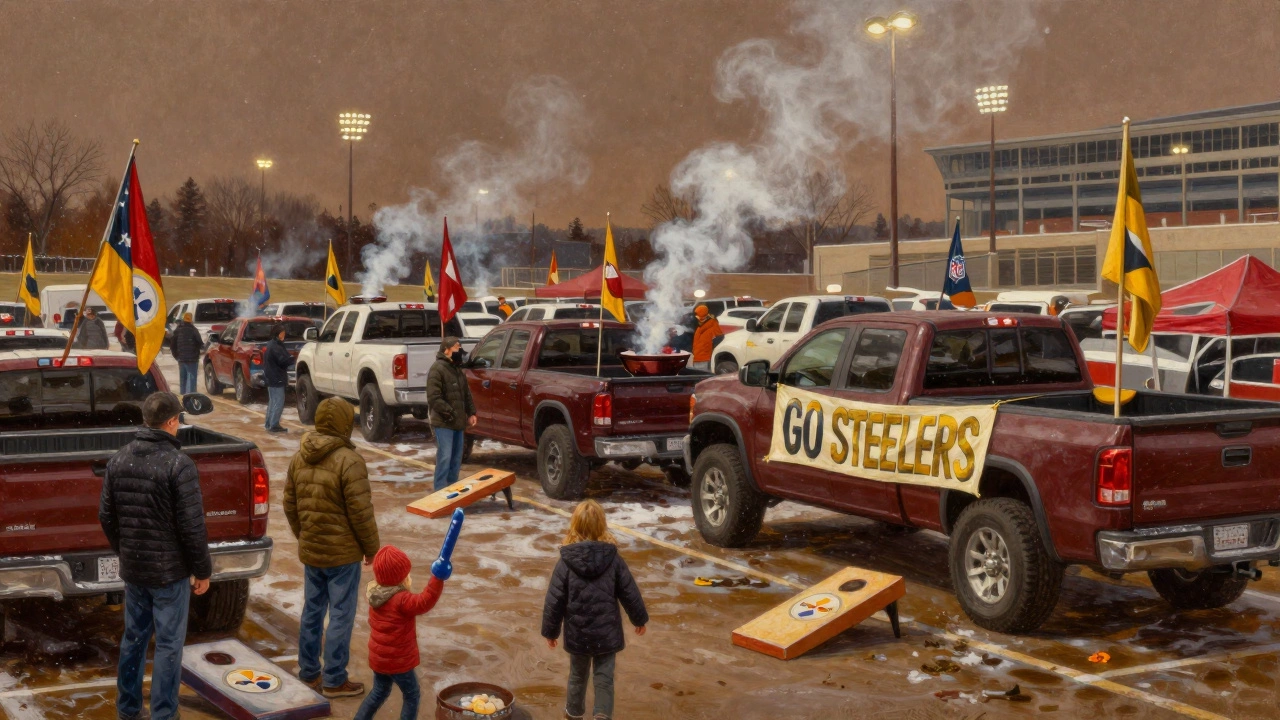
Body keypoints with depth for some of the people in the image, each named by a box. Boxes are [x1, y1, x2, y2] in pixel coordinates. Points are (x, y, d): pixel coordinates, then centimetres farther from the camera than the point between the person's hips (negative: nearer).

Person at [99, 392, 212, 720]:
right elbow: (192, 526, -17)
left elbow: (106, 516, 8)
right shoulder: (179, 465, -18)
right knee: (168, 645, 4)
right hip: (170, 570, -6)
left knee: (134, 637, 19)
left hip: (132, 569, 6)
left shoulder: (118, 460, 0)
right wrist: (202, 570, -6)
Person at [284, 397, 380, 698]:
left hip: (310, 551, 7)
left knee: (312, 611, 16)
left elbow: (290, 505, 12)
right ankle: (334, 681, 8)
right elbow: (361, 512, -18)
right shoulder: (349, 461, -19)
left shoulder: (299, 458, 4)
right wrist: (371, 547, -5)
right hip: (343, 553, -7)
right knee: (341, 616, 2)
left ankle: (308, 673, 26)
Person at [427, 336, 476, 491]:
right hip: (444, 423, -9)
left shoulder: (457, 369, 16)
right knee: (445, 457, -12)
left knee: (456, 458, 13)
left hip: (458, 422, 9)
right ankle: (440, 491, -9)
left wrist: (471, 413, 13)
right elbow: (433, 399, -20)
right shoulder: (437, 370, -14)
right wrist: (450, 413, -20)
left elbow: (466, 394, 24)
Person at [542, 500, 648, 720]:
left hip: (577, 634, 1)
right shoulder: (613, 559, -8)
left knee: (578, 675, 21)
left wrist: (550, 631, 5)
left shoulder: (566, 562, -11)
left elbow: (554, 601, -8)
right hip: (607, 633, -1)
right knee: (604, 678, 6)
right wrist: (640, 619, 15)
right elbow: (629, 593, -1)